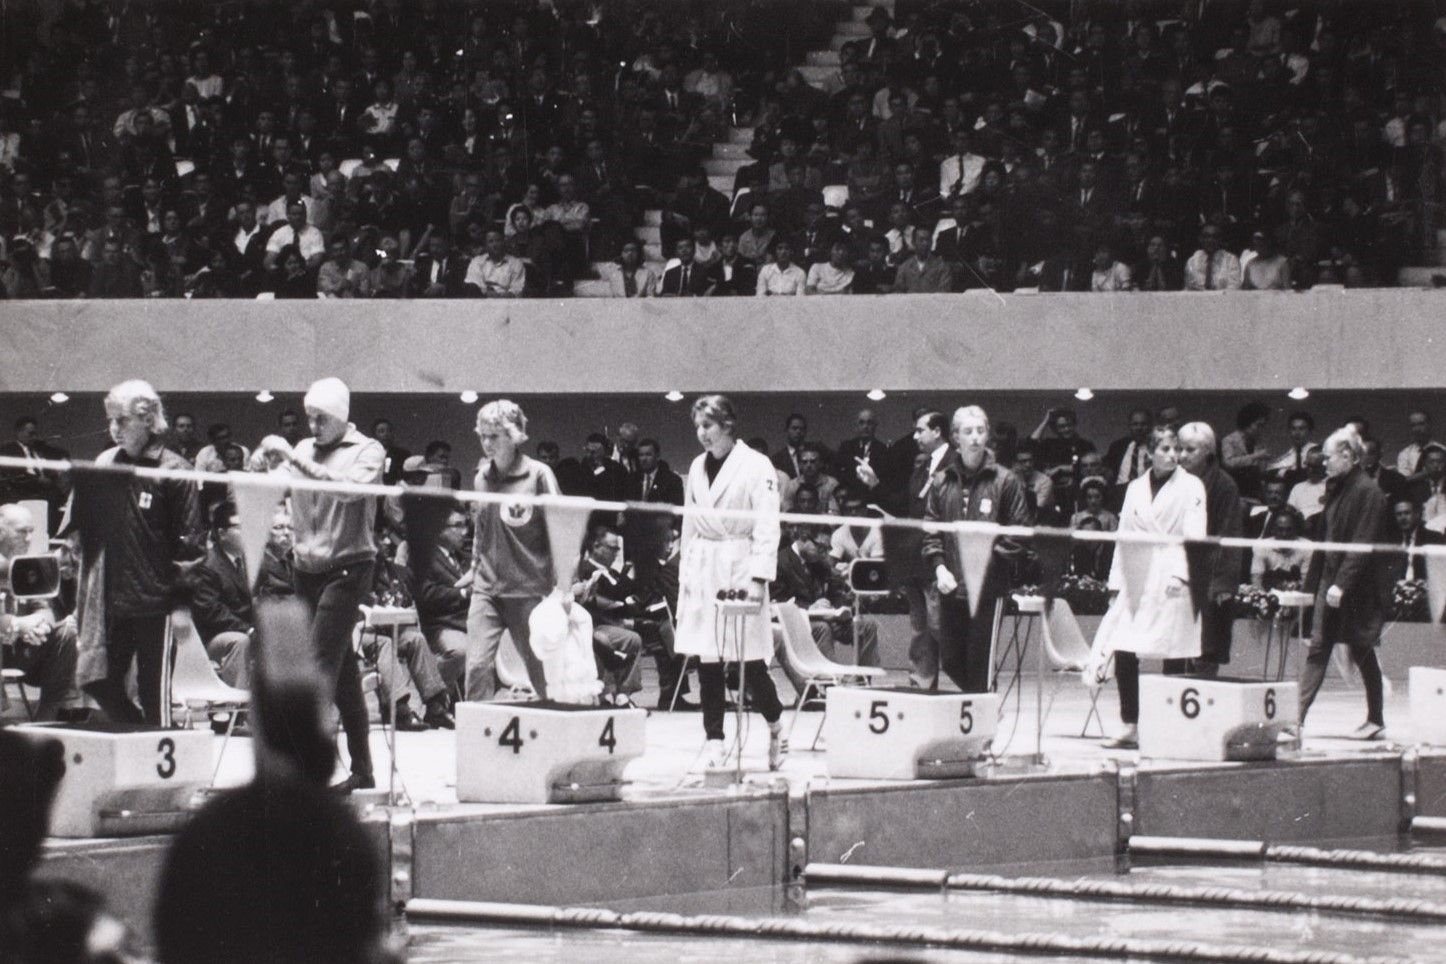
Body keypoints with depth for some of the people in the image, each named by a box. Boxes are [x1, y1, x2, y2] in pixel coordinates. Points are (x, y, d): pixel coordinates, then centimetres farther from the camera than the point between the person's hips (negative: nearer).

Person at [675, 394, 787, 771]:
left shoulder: (756, 467, -6)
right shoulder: (698, 467, 12)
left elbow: (767, 527, -10)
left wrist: (758, 577, -18)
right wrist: (686, 573, 10)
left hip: (739, 569, -6)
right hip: (702, 570, 6)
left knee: (750, 661, -5)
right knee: (707, 662, 2)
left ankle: (775, 729, 18)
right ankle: (714, 745, 5)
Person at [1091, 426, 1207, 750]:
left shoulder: (1190, 487, 1)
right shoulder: (1136, 488, 14)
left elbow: (1194, 536, -7)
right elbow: (1124, 537, 16)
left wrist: (1181, 575, -19)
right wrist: (1116, 584, 10)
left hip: (1173, 581, -4)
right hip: (1137, 580, 4)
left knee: (1175, 657, -3)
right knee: (1123, 653, -4)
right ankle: (1131, 727, 3)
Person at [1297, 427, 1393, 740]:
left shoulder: (1368, 493, -15)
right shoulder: (1335, 490, 11)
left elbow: (1363, 545, -20)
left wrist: (1342, 584, -23)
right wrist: (1315, 582, 13)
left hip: (1358, 589, -8)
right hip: (1331, 581, 8)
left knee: (1361, 652, 2)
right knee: (1317, 650, 1)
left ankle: (1376, 719, 15)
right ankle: (1297, 717, -3)